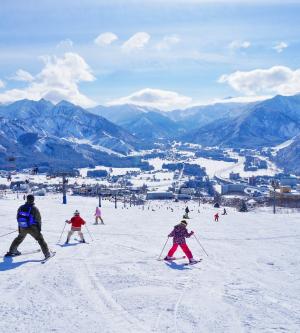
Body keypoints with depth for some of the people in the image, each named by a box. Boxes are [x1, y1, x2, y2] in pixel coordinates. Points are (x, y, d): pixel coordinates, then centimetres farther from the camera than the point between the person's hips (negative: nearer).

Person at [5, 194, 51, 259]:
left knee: (19, 238, 29)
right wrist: (39, 228, 4)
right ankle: (47, 253, -3)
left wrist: (20, 226, 26)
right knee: (40, 239, 2)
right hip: (32, 228, -5)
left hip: (22, 228, 5)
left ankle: (12, 251, 41)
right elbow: (38, 220, -9)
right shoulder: (34, 208, -13)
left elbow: (18, 218, 13)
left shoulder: (21, 207, 2)